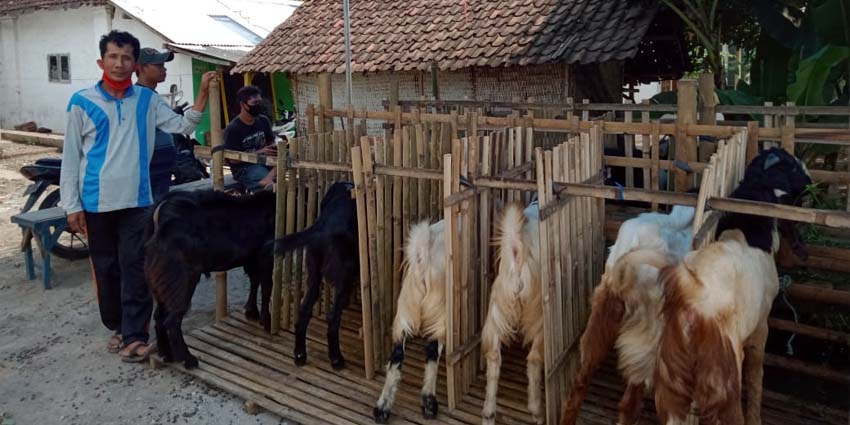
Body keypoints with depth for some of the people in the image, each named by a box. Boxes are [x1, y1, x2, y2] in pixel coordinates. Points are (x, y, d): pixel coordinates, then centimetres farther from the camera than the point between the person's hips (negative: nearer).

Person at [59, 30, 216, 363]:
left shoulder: (146, 100, 6)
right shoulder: (82, 102, -1)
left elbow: (182, 127, 3)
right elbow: (71, 157, 1)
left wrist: (203, 94, -9)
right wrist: (72, 205, -2)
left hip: (136, 200, 0)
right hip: (96, 203, 0)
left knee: (135, 268, -1)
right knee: (106, 268, 11)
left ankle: (135, 335, 3)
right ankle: (118, 327, 27)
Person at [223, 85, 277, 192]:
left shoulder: (263, 121, 5)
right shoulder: (233, 129, -12)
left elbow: (271, 142, 18)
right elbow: (233, 159, -13)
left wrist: (273, 148, -8)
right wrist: (260, 152, -19)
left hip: (264, 161, 7)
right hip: (243, 168, -6)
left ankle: (267, 180, -37)